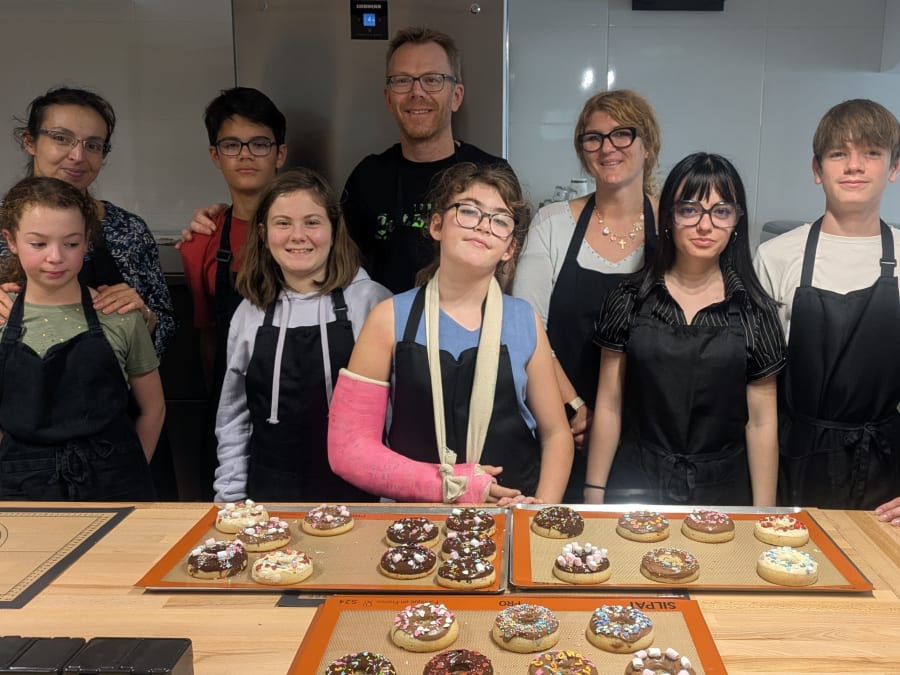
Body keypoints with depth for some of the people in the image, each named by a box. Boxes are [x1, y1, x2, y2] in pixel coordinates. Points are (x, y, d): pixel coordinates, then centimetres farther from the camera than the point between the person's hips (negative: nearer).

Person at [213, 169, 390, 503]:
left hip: (353, 493, -3)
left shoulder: (371, 300, -9)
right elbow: (234, 418, 11)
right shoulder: (249, 313, 4)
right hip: (268, 494, 3)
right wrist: (230, 497, 8)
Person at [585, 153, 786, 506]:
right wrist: (594, 493, -1)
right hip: (635, 488, 0)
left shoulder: (754, 310, -1)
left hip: (723, 491, 0)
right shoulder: (630, 300, -2)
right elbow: (609, 406, 0)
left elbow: (761, 422, 0)